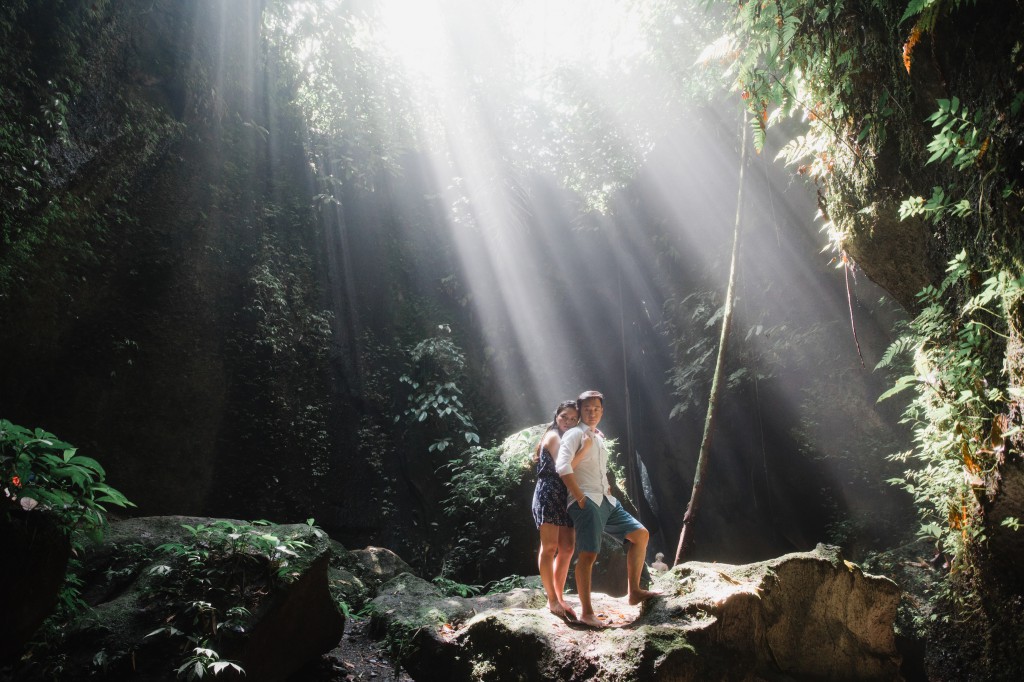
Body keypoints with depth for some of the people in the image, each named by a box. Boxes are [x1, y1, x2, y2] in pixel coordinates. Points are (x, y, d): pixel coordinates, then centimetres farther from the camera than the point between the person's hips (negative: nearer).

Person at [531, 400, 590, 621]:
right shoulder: (553, 436, -4)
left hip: (564, 497, 9)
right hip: (549, 493, -9)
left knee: (567, 548, 6)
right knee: (550, 547, -9)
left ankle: (559, 598, 13)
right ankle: (553, 600, -7)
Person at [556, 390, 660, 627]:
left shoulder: (599, 437, 22)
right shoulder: (575, 434, -5)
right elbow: (562, 466, -19)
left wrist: (608, 491, 18)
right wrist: (579, 497, -19)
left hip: (606, 501, 9)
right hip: (587, 503, -9)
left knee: (640, 534, 6)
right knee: (588, 554, -12)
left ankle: (633, 591, 10)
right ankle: (586, 612, -6)